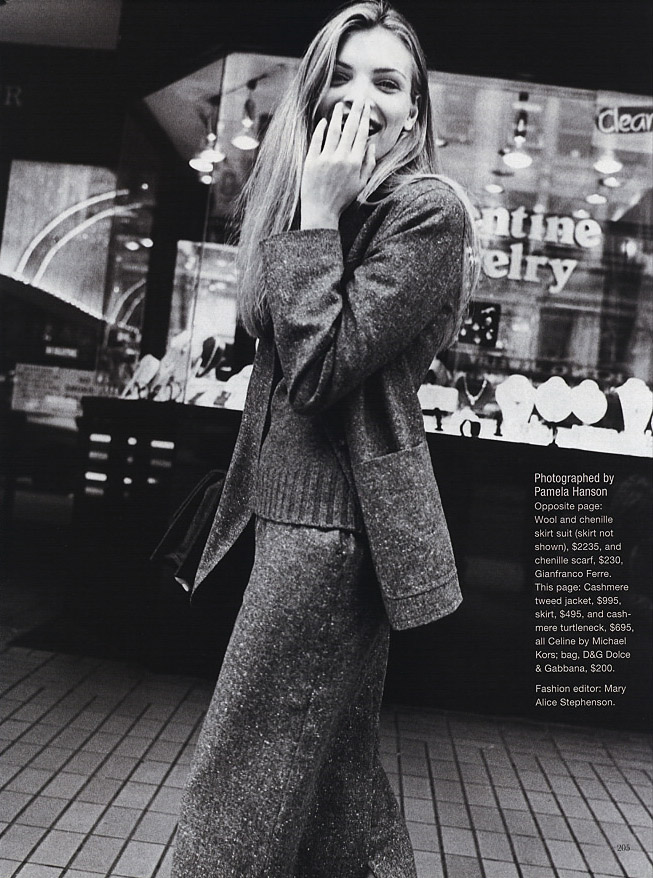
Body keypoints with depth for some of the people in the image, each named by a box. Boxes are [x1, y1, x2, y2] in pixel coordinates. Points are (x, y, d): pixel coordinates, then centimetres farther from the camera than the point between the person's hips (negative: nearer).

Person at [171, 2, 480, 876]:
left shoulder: (428, 210, -11)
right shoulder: (320, 196, 15)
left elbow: (319, 367, -21)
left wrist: (317, 214, -17)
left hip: (335, 518, -9)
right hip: (300, 503, 9)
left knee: (245, 780, 0)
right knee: (336, 766, 19)